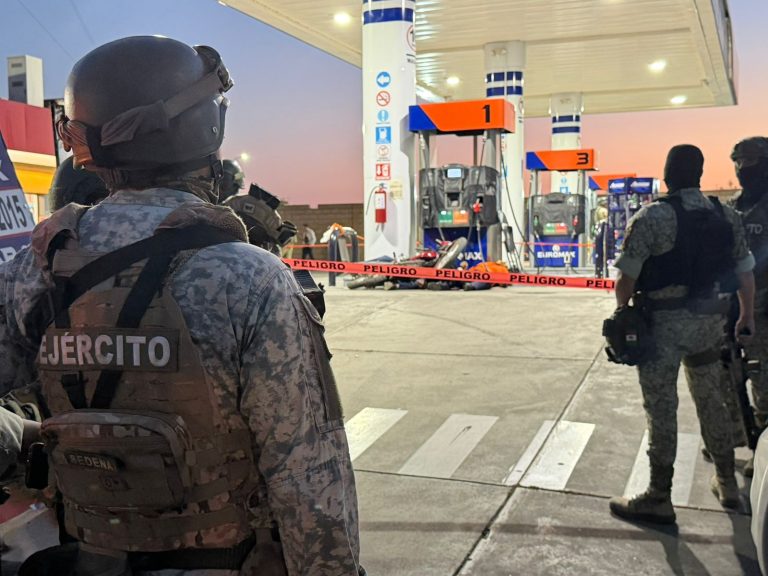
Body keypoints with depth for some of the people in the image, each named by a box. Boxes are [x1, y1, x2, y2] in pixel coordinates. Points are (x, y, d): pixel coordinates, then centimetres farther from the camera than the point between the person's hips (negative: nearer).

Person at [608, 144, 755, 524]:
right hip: (708, 319, 5)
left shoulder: (651, 217, -13)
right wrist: (747, 316, 23)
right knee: (711, 402, 19)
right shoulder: (727, 218, 4)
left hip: (662, 322, -5)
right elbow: (745, 273, 10)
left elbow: (627, 278, -15)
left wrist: (623, 311, 3)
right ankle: (727, 484, 32)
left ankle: (659, 499, 10)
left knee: (661, 409, 2)